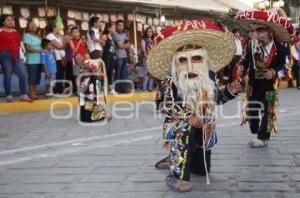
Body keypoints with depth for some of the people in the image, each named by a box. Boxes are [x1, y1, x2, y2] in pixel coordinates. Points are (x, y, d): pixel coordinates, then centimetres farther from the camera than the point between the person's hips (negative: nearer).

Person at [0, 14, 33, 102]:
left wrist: (17, 53, 8)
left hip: (16, 55, 6)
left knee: (23, 75, -2)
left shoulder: (15, 32, 15)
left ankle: (24, 95, 4)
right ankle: (9, 96, 9)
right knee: (7, 76, -1)